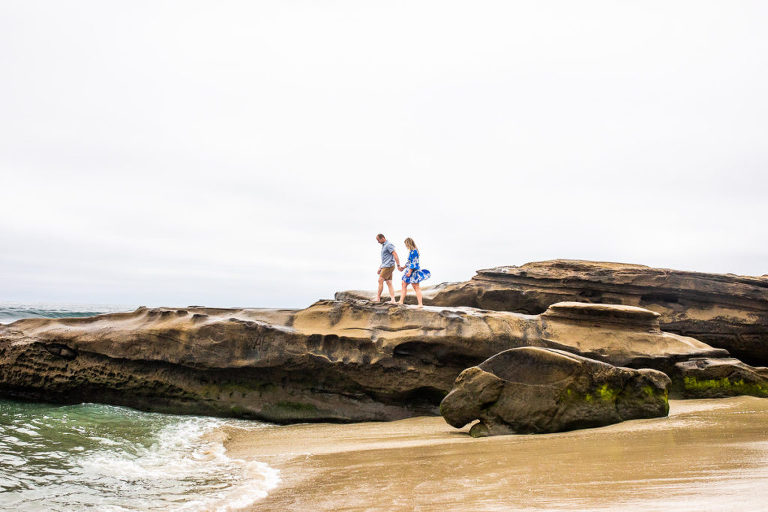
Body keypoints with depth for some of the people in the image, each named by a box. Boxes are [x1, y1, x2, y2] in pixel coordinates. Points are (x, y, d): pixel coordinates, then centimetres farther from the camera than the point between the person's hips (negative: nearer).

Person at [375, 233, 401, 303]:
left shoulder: (388, 245, -12)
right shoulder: (384, 246, 20)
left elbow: (395, 255, -20)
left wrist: (398, 266, -26)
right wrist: (380, 268, 25)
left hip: (388, 266, -10)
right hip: (385, 266, 10)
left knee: (380, 281, -7)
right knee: (389, 283, 3)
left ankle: (378, 298, -2)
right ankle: (392, 300, -2)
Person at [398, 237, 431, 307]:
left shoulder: (414, 251, -17)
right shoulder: (411, 251, 13)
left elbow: (414, 263, -21)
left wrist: (409, 272, -22)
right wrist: (403, 267, 30)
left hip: (414, 271, -10)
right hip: (409, 271, 10)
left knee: (416, 288, -6)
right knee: (404, 284, 11)